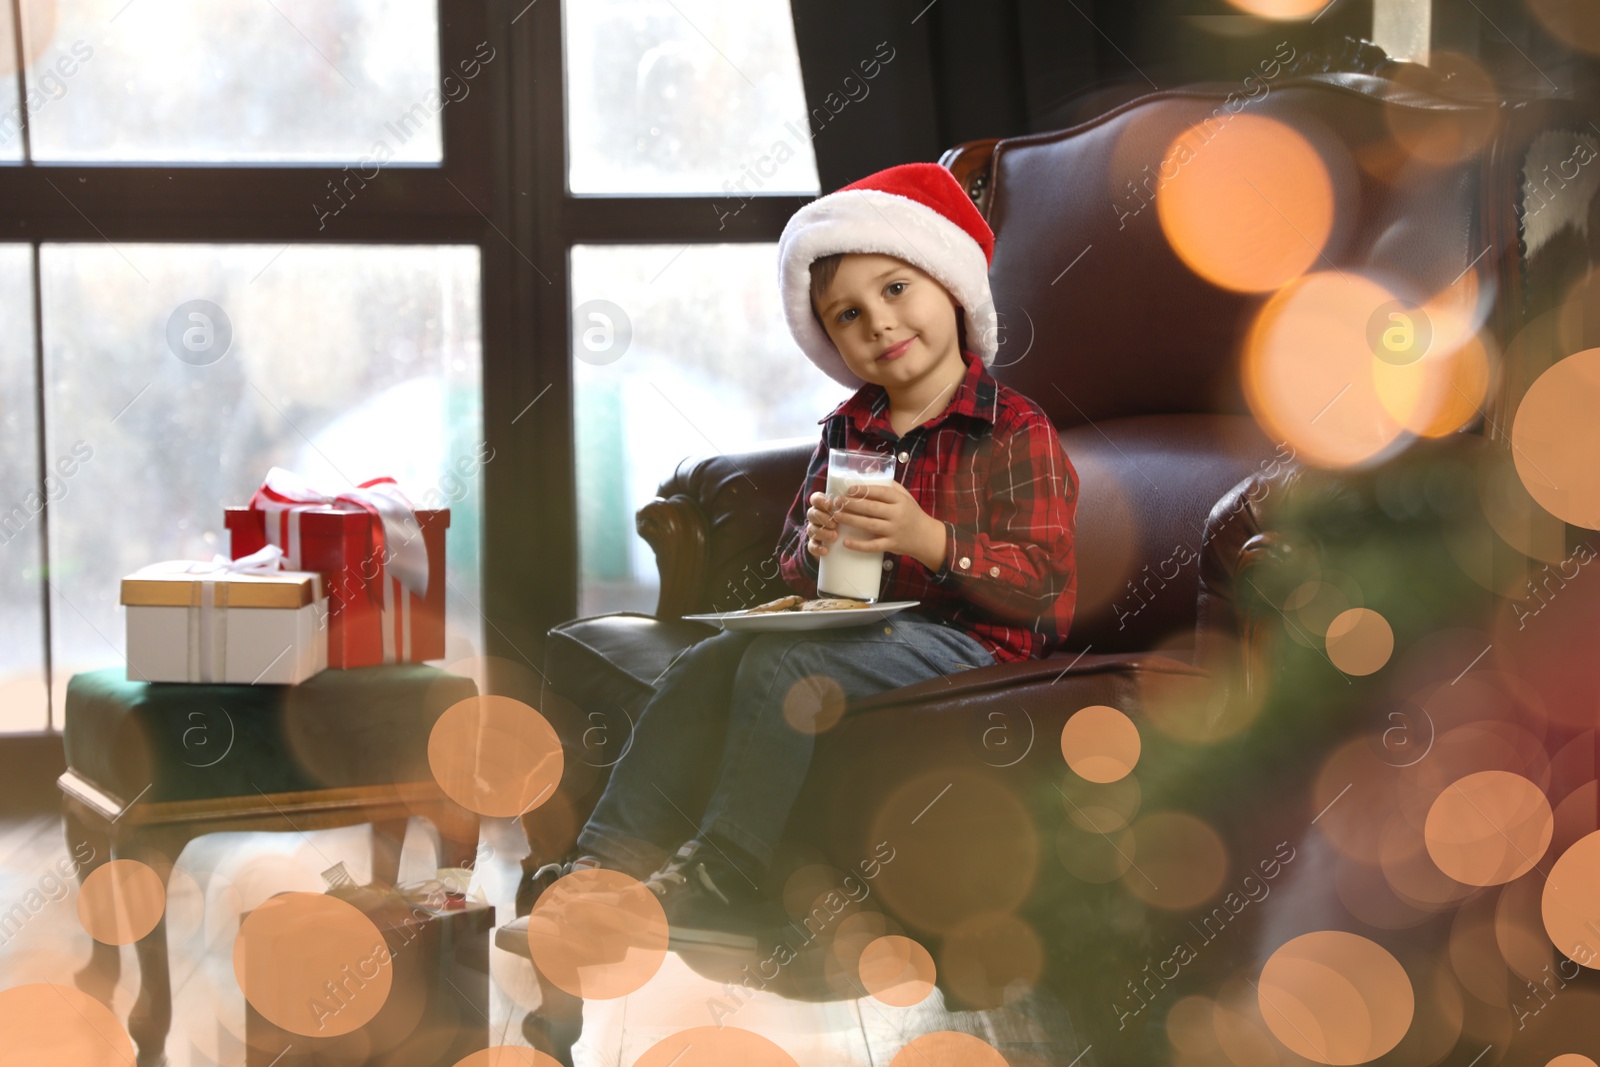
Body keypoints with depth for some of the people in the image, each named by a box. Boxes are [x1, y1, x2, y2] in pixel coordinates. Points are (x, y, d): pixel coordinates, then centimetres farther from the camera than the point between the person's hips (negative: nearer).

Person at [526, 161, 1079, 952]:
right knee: (703, 667, -14)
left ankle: (712, 882, -27)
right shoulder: (847, 433, 15)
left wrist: (930, 540, -26)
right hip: (859, 626, 7)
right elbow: (791, 568, 18)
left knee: (779, 667, -29)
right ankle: (610, 854, -17)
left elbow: (1043, 582, -13)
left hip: (969, 641, -7)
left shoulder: (1015, 432, -5)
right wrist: (813, 549, -7)